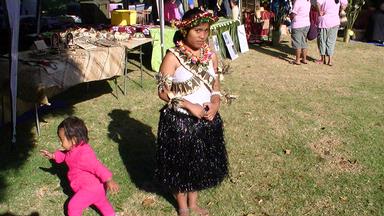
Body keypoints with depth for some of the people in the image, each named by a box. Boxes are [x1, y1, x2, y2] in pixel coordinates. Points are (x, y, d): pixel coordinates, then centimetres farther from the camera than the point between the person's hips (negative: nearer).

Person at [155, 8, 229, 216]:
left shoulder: (210, 56, 0)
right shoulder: (173, 57, -15)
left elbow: (215, 85, 8)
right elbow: (163, 91, -14)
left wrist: (215, 103, -11)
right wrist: (190, 106, -22)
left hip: (206, 120, 5)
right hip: (179, 121, -5)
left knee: (200, 162, 19)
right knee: (180, 164, 13)